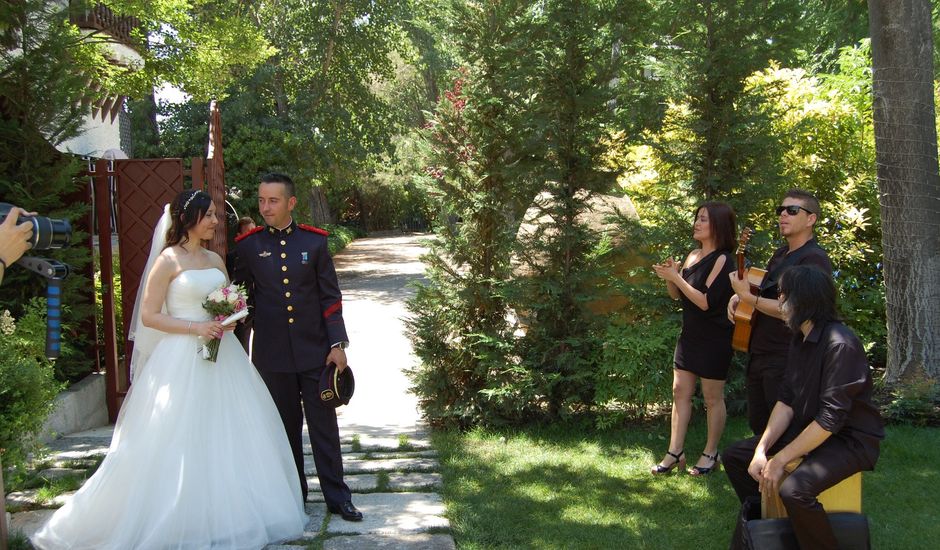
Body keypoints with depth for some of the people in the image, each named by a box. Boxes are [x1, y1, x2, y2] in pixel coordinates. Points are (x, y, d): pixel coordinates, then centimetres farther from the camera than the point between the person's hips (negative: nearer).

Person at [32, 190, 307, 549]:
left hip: (221, 356, 7)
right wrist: (196, 327, -17)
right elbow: (148, 316, -9)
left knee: (226, 436, 8)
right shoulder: (168, 261, -6)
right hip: (183, 360, -7)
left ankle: (225, 515, 20)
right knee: (183, 441, -3)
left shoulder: (215, 260, 13)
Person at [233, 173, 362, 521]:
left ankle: (336, 496, 13)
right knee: (286, 427, 12)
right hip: (272, 355, 1)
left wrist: (337, 343, -3)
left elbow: (330, 297, 2)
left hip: (314, 350, 0)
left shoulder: (314, 242, -1)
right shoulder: (249, 245, 0)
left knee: (324, 426, 4)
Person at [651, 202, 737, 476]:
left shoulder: (722, 260, -15)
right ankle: (675, 452, 12)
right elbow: (677, 295, 15)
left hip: (714, 339, -8)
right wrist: (670, 276, -5)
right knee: (680, 391, 7)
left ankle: (710, 454, 15)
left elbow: (706, 301, -22)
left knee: (713, 397, 4)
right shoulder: (693, 256, 9)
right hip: (690, 335, 8)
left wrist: (676, 277, -21)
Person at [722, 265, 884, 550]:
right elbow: (786, 401, 3)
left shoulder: (840, 344, -25)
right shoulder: (800, 339, 4)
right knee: (734, 456, 6)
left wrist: (780, 460, -23)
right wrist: (762, 449, -10)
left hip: (851, 439, -9)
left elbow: (831, 418, -27)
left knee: (795, 490, -33)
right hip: (807, 427, 9)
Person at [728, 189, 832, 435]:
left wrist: (748, 297, -24)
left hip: (786, 360, -9)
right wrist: (738, 296, 8)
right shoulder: (780, 254, 14)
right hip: (758, 354, 9)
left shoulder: (814, 259, -15)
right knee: (758, 426, 17)